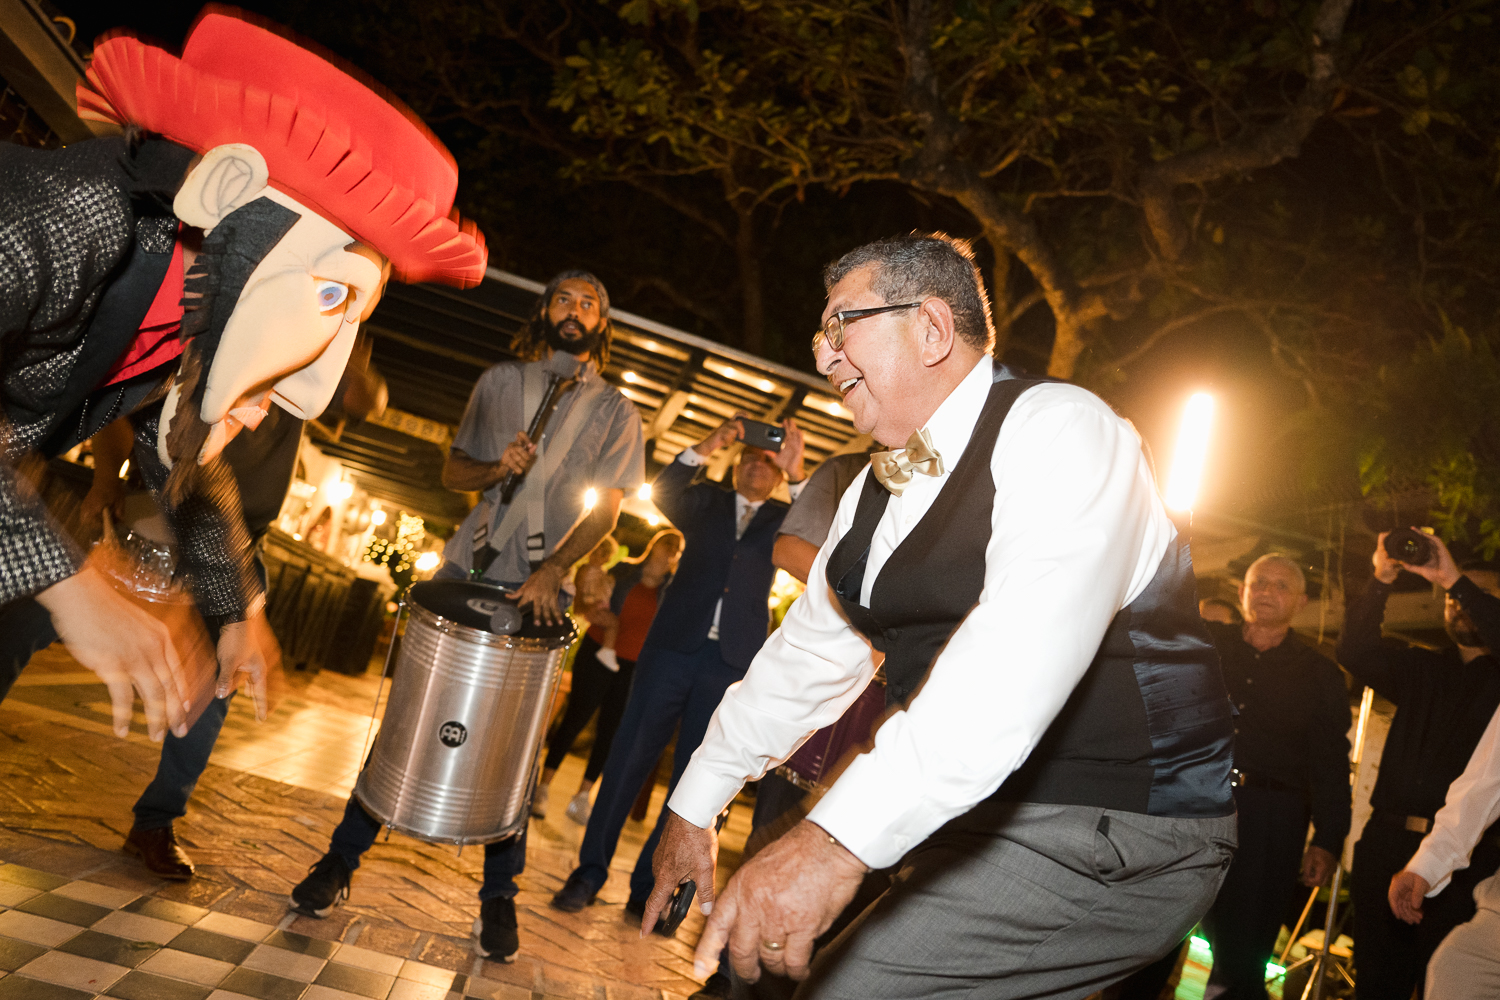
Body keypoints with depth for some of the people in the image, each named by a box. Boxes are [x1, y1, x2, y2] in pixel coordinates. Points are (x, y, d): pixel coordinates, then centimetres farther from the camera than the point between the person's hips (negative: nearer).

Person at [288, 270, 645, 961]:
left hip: (536, 593, -1)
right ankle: (341, 860, 14)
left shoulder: (614, 410, 6)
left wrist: (551, 570, -16)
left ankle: (498, 897, 13)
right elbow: (451, 470, 14)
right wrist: (497, 467, -8)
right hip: (465, 570, 2)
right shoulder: (498, 382, 12)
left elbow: (606, 509, -1)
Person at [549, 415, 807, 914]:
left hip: (731, 662, 0)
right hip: (674, 647, 0)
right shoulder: (708, 502, 14)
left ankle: (649, 887, 11)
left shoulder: (782, 519, 13)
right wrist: (707, 446, -14)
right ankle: (590, 870, 11)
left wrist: (796, 474, -16)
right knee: (629, 755, 0)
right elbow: (664, 493, -4)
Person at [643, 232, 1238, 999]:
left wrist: (839, 841, -40)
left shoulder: (1059, 430, -17)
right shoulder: (875, 491, 11)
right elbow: (808, 654, 16)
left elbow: (1021, 651, -32)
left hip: (1116, 844, -8)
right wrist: (694, 805, 15)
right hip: (973, 813, 8)